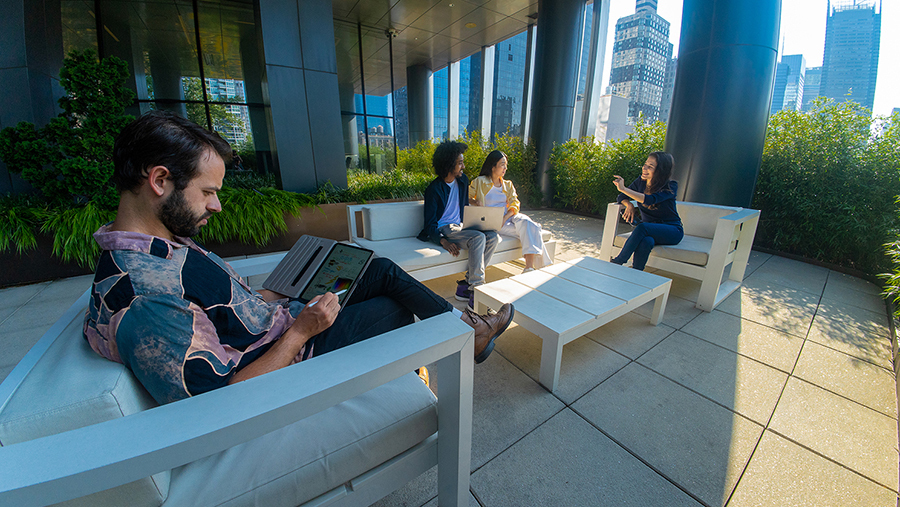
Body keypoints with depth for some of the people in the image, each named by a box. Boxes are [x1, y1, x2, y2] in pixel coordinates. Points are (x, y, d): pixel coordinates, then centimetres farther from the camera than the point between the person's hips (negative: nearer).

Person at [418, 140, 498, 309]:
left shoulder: (463, 181, 11)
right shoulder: (434, 189, -9)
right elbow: (430, 223, -12)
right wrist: (443, 241, -30)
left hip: (459, 227, 7)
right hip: (442, 230, -7)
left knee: (492, 236, -18)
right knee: (478, 238, -32)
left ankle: (466, 284, -17)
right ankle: (476, 292, -28)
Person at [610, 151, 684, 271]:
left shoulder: (671, 186, -14)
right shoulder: (640, 182, 1)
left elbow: (650, 200, -33)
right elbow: (621, 198, 7)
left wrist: (623, 189, -40)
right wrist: (629, 205, -17)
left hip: (672, 230, -3)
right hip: (648, 230, 3)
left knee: (642, 227, -36)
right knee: (646, 241, -35)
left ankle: (617, 262, -27)